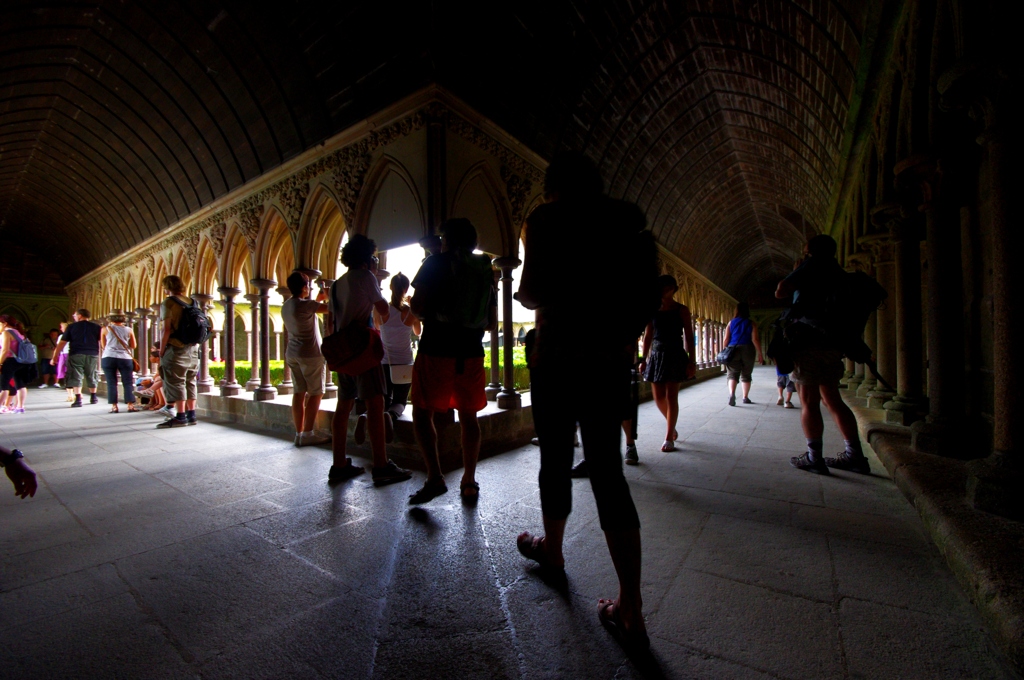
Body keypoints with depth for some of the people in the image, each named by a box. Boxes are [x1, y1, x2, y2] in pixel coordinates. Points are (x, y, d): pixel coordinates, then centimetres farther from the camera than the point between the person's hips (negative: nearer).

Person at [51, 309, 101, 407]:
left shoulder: (72, 327, 4)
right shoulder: (97, 327, 6)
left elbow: (62, 343, 2)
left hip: (76, 355, -2)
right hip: (92, 355, 2)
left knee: (76, 377, 2)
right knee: (91, 377, 15)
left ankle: (78, 400, -8)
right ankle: (93, 398, 24)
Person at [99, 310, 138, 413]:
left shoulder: (105, 329, 2)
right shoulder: (129, 330, 2)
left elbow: (103, 346, 8)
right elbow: (133, 346, 7)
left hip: (108, 358, 0)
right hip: (125, 358, 0)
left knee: (111, 383, 5)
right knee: (128, 383, 3)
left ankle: (114, 406, 4)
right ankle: (130, 405, 0)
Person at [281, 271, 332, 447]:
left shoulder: (286, 306, 11)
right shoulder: (304, 304, -15)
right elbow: (330, 307, -14)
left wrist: (318, 299, 26)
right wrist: (328, 295, 5)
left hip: (292, 353, 8)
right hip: (311, 354, -8)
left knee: (299, 392, 7)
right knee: (316, 393, -1)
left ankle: (299, 433, 9)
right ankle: (308, 434, -1)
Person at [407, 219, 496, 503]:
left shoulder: (436, 263, -1)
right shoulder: (485, 270, 13)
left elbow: (418, 306, -9)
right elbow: (492, 321, 14)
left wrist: (425, 314, 12)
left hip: (437, 349, -4)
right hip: (471, 352, 5)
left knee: (422, 412, 7)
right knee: (468, 415, 12)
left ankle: (435, 477, -2)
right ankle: (469, 482, 16)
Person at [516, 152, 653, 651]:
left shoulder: (546, 218, -3)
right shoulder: (628, 222, 10)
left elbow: (534, 291, -13)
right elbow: (649, 297, 8)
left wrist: (524, 295, 9)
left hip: (559, 356, -4)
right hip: (613, 359, 4)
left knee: (556, 459, 14)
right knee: (607, 469, 6)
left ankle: (551, 549, 39)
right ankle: (630, 611, 8)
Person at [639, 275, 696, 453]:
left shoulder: (682, 310, 0)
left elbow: (689, 337, -3)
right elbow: (648, 336, 10)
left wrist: (691, 361, -9)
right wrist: (644, 359, 6)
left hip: (675, 355, -3)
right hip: (656, 354, 4)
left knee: (671, 396, -3)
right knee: (659, 397, 5)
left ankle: (669, 438, 6)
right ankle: (671, 425, 33)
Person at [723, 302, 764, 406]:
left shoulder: (731, 323, 4)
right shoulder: (751, 324, 0)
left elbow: (726, 339, 2)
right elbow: (755, 339, -6)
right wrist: (760, 354, -1)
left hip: (733, 350, 0)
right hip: (747, 350, 0)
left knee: (733, 374, 1)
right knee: (746, 375, 12)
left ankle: (732, 393, -23)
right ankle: (745, 397, 19)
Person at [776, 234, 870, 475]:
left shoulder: (813, 265, -2)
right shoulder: (839, 274, 20)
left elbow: (780, 292, -10)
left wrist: (792, 278, 8)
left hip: (808, 344, -8)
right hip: (832, 345, 8)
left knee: (808, 401, -5)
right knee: (832, 400, 14)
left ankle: (813, 458, -2)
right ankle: (855, 455, 16)